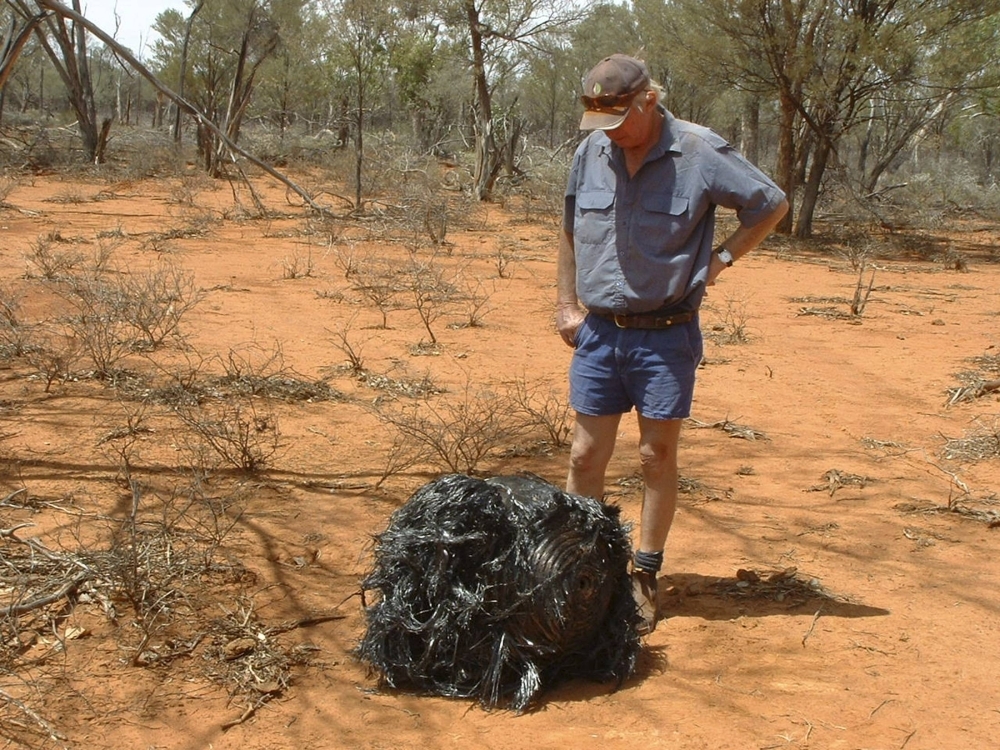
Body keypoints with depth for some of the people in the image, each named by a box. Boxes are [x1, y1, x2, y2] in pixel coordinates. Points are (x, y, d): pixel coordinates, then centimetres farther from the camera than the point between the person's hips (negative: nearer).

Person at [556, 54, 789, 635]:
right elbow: (571, 231, 17)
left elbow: (772, 204, 0)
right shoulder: (591, 152, 3)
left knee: (658, 456, 5)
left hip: (666, 335, -3)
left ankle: (645, 576, 17)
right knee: (587, 455, 6)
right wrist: (567, 303, 12)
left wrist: (719, 260, -4)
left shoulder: (700, 152, -10)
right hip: (598, 331, 4)